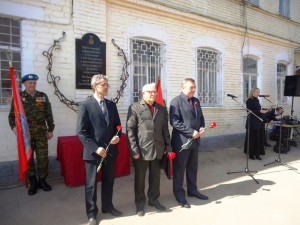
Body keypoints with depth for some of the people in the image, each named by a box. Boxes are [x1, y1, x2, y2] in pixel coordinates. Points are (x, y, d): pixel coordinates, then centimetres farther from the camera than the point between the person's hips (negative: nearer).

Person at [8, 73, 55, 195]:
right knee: (28, 158, 7)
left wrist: (50, 129, 5)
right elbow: (12, 115, 4)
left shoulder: (43, 96, 7)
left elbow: (49, 114, 8)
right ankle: (33, 182, 19)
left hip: (41, 132, 1)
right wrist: (14, 126, -13)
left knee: (43, 157, 4)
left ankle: (42, 180, 20)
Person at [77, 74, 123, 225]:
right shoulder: (85, 105, -9)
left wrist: (117, 136, -7)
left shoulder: (112, 105, 7)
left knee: (109, 181, 19)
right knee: (91, 184, 10)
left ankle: (107, 206, 39)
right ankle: (92, 213, 29)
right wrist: (95, 148, -18)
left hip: (110, 150, 5)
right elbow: (81, 131, -13)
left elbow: (117, 125, 14)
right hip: (93, 152, -5)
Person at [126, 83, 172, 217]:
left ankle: (153, 199, 36)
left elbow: (165, 129, 11)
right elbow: (130, 130, -7)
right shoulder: (135, 108, -3)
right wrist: (134, 150, -13)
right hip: (141, 150, -4)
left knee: (156, 177, 16)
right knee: (139, 178, 10)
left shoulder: (162, 109, 11)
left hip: (157, 149, 4)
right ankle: (140, 203, 28)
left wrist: (168, 147, 5)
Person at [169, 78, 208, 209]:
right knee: (179, 169, 4)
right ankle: (179, 195, 19)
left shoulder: (196, 101, 13)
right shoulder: (176, 101, -11)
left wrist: (201, 128, -2)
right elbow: (175, 122, -19)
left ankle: (192, 190, 34)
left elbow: (200, 117, 19)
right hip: (182, 141, -7)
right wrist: (191, 132, -21)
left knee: (193, 167, 18)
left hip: (195, 140, 7)